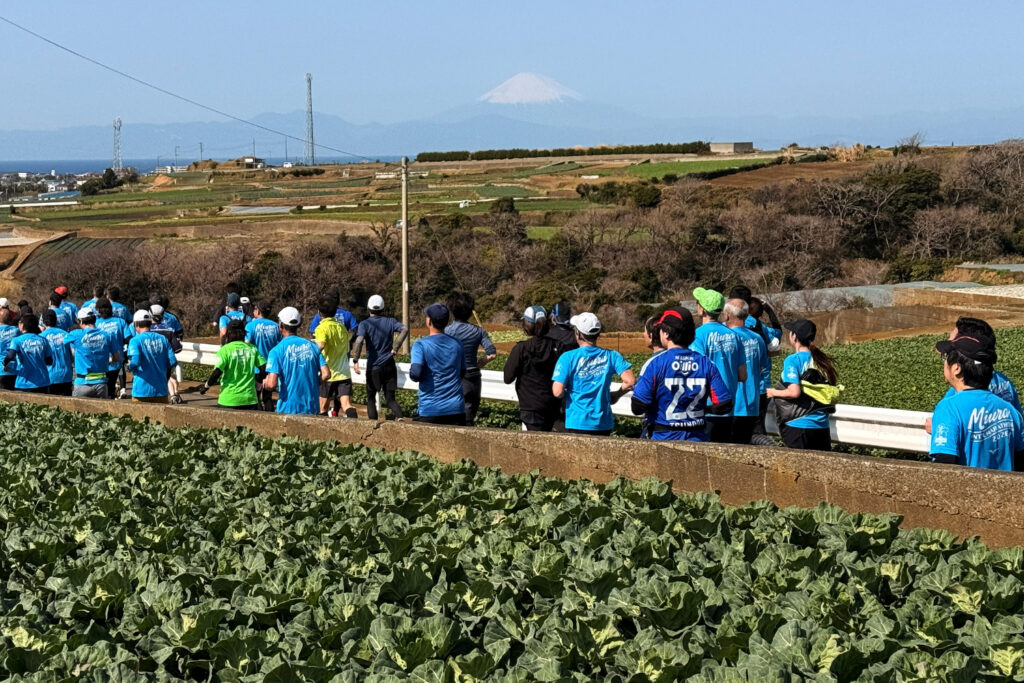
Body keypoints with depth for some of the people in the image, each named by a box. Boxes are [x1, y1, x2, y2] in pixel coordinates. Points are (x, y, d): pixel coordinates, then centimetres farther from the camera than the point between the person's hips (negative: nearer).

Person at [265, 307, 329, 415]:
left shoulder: (277, 351, -8)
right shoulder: (312, 346, 5)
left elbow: (272, 384, -16)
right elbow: (326, 374, -1)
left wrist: (265, 384, 7)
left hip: (288, 409, -4)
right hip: (312, 409, 4)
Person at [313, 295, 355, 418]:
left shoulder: (322, 328, -7)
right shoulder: (341, 327, 14)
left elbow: (320, 345, -28)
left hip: (328, 374, -4)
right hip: (344, 373, 4)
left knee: (323, 409, 11)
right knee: (346, 406, -9)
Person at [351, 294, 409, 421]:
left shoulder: (365, 324, -4)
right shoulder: (390, 321, 4)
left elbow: (359, 341, -21)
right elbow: (404, 329, -13)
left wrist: (355, 361, -17)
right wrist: (395, 348, -8)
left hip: (373, 368, -2)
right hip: (389, 366, 2)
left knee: (371, 398, 13)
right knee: (390, 398, 7)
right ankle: (399, 417, -20)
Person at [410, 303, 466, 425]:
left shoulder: (420, 345, -8)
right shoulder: (457, 344, 7)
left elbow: (415, 374, -19)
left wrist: (411, 373, 2)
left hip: (429, 410, -4)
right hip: (456, 409, 4)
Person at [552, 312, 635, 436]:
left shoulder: (568, 357, -8)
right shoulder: (611, 356, 0)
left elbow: (557, 392, -13)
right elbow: (630, 381, -7)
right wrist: (615, 395, 10)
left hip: (577, 423, -3)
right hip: (604, 424, 3)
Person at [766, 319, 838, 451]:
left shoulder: (792, 360, -10)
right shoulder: (822, 360, 8)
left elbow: (794, 392, -20)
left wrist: (774, 392, -4)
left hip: (799, 424, -6)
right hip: (822, 425, 6)